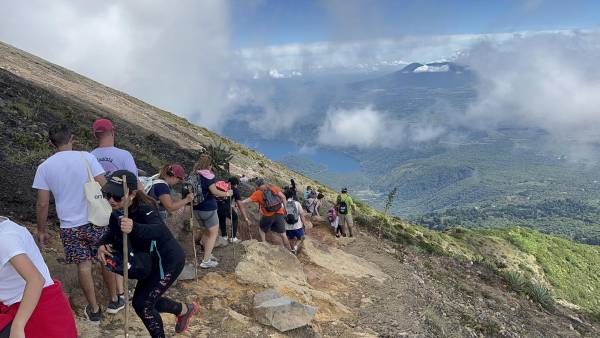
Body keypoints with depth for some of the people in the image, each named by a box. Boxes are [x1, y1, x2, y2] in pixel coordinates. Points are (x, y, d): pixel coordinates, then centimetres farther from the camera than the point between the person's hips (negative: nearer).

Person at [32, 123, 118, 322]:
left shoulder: (44, 167, -2)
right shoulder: (86, 157, -8)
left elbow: (42, 204, -1)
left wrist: (41, 230, 11)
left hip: (69, 226, 1)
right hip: (96, 221, -1)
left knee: (83, 265, 12)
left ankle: (94, 310, 25)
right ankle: (114, 300, 30)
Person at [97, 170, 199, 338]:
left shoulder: (144, 208, -31)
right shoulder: (117, 211, -8)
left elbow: (159, 230, -50)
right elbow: (112, 233, 8)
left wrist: (134, 228, -69)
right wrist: (102, 245, -14)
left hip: (169, 260, -9)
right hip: (153, 261, 9)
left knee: (142, 304, -9)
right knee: (148, 300, 20)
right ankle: (186, 309, 42)